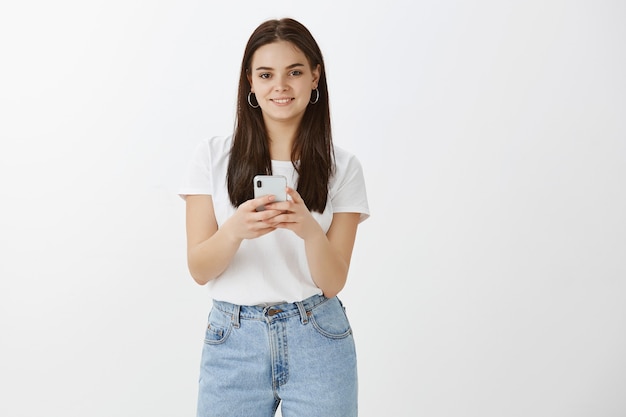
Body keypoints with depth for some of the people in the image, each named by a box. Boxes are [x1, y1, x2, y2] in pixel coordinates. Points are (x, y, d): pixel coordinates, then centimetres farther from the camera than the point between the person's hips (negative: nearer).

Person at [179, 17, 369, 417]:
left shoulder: (343, 167, -1)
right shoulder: (213, 155, -2)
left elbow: (333, 281, -4)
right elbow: (199, 269, -4)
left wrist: (309, 229, -24)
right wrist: (235, 230, -24)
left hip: (317, 342, 0)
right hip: (232, 342, 0)